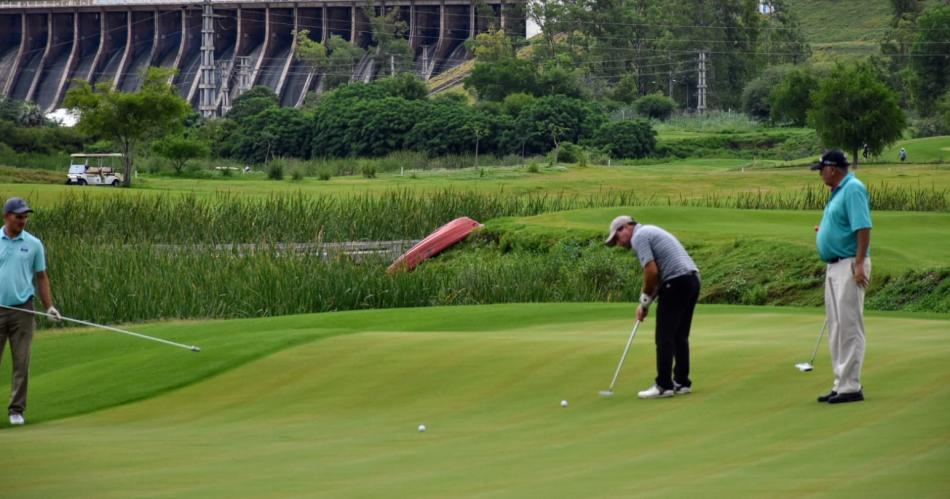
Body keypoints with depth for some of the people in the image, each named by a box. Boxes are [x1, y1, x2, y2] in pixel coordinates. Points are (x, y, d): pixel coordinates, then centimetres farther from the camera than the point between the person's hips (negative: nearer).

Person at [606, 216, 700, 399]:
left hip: (677, 283, -9)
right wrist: (646, 302, 17)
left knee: (665, 337, -4)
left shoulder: (639, 237, -5)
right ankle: (681, 382, 16)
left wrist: (645, 302, -1)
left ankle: (664, 385, -4)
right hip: (692, 280, 9)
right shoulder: (650, 232, 25)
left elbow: (652, 271, -14)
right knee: (680, 336, 14)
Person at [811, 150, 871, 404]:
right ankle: (842, 384, 16)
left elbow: (863, 227, -23)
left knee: (849, 326, -9)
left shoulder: (853, 189, -15)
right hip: (834, 266, 11)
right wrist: (824, 231, 11)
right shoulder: (839, 191, 16)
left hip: (849, 266, -11)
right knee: (836, 327, 12)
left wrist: (859, 264, -26)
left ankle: (851, 386, -9)